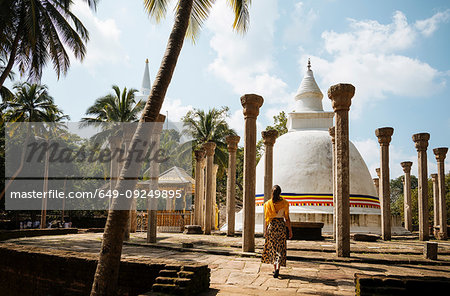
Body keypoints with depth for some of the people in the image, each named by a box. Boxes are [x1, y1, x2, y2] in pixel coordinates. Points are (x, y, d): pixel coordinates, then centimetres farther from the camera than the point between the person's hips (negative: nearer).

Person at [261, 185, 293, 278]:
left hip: (271, 225, 1)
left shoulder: (268, 203, -2)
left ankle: (275, 268, 21)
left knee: (272, 247, 15)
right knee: (280, 248, 1)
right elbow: (287, 218, -3)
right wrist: (290, 230, 4)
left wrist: (265, 230, 7)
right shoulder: (284, 203, -4)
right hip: (281, 225, -1)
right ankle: (277, 268, -16)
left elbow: (266, 218, 0)